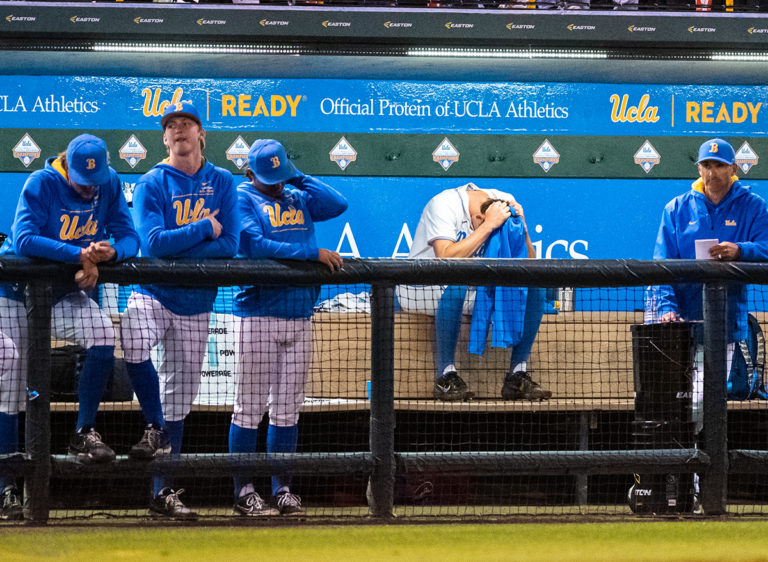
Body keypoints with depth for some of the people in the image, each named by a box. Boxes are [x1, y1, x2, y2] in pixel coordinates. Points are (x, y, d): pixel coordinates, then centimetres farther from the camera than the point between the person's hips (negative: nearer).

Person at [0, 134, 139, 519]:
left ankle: (84, 433, -13)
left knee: (102, 332, -25)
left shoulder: (110, 185, -6)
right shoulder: (42, 184, -20)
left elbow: (129, 238, -6)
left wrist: (111, 252, -30)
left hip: (67, 293, 3)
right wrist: (81, 254, -34)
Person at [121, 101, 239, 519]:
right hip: (151, 293, -3)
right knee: (135, 346, -35)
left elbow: (229, 245, -5)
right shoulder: (151, 185, -2)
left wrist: (175, 252, -13)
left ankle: (164, 492, 12)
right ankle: (156, 430, -12)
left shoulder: (222, 183, 5)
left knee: (179, 398, 5)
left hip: (195, 302, 3)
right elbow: (153, 242, -15)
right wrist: (204, 228, -9)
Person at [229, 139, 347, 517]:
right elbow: (256, 246, -14)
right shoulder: (241, 198, -1)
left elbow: (338, 204, 2)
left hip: (300, 315, 5)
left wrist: (297, 177, 5)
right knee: (250, 407, -4)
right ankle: (244, 490, 0)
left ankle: (282, 488, 11)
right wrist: (314, 253, -15)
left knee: (287, 409, 7)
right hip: (258, 313, -5)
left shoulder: (299, 199, 17)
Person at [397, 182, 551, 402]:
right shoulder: (444, 205, -22)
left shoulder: (504, 203, -5)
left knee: (534, 289, -13)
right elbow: (445, 259, -35)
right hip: (421, 286, -6)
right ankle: (446, 374, -29)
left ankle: (517, 376, -12)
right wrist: (489, 225, -35)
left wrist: (521, 227, -21)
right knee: (454, 287, -40)